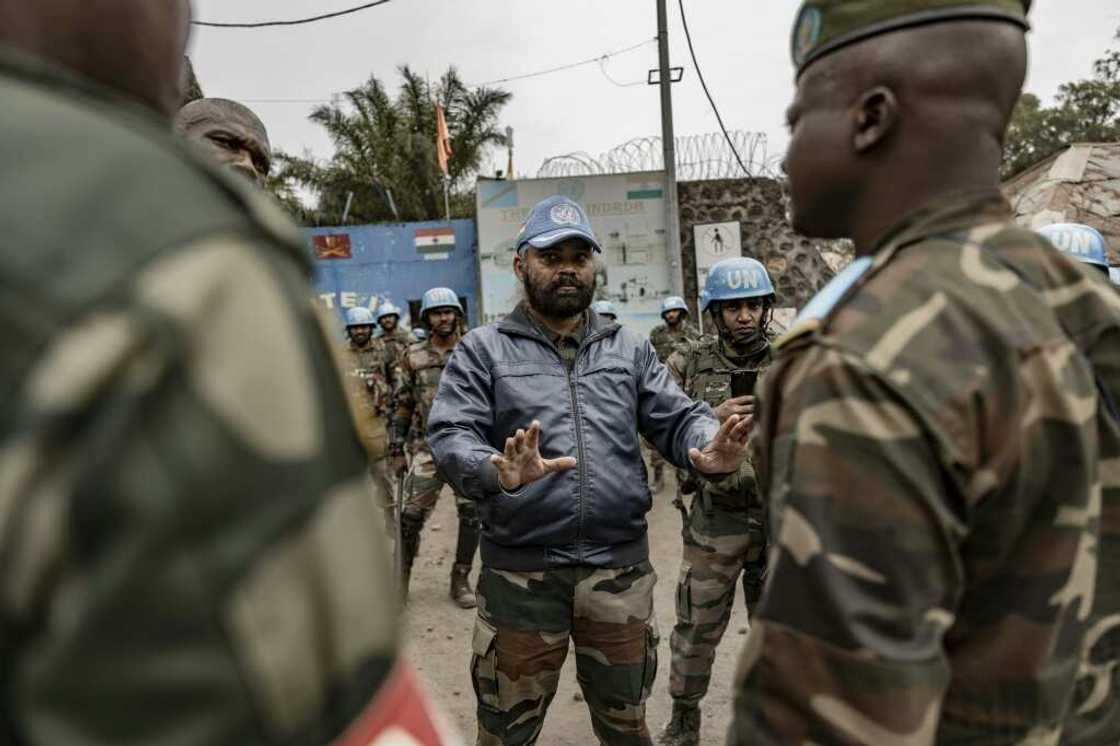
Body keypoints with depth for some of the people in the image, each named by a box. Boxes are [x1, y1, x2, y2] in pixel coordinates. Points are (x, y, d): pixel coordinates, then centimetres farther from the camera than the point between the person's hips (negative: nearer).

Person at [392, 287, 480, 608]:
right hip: (427, 447, 0)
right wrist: (398, 450, 5)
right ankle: (401, 577, 14)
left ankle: (461, 579, 18)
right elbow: (403, 406, 7)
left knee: (471, 513, 2)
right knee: (412, 515, -3)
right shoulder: (413, 357, 5)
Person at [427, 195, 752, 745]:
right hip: (521, 572, -2)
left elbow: (678, 419, 4)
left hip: (620, 569, 3)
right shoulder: (482, 351, -2)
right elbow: (448, 435, -12)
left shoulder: (628, 348, 8)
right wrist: (499, 472, -34)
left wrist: (708, 450, -20)